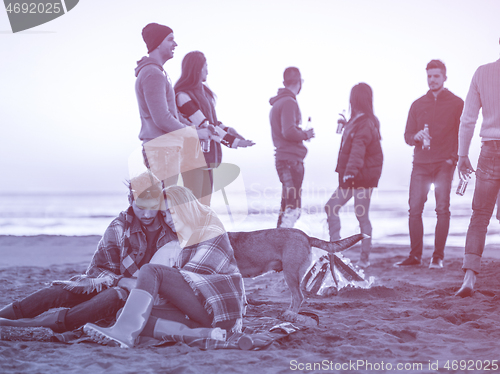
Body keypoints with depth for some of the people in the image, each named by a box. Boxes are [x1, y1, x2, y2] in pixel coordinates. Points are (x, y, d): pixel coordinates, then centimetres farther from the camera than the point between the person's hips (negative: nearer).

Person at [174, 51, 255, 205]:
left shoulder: (204, 90, 12)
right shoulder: (183, 96, -16)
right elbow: (203, 126, -19)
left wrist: (227, 129, 1)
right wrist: (232, 141, -18)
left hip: (208, 155, 9)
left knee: (205, 204, 11)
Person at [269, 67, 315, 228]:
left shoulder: (277, 102, 18)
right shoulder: (289, 102, -13)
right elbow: (289, 132, -23)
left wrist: (302, 134, 15)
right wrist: (305, 134, -7)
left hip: (283, 159, 10)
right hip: (291, 160, -10)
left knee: (287, 206, 17)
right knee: (293, 208, -11)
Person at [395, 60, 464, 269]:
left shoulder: (456, 103, 4)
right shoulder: (417, 105, 14)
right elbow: (408, 136, 13)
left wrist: (454, 157, -7)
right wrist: (417, 137, -9)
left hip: (444, 165, -3)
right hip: (421, 164, 3)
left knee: (442, 210, -6)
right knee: (414, 209, -3)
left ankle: (438, 257, 1)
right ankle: (415, 256, 5)